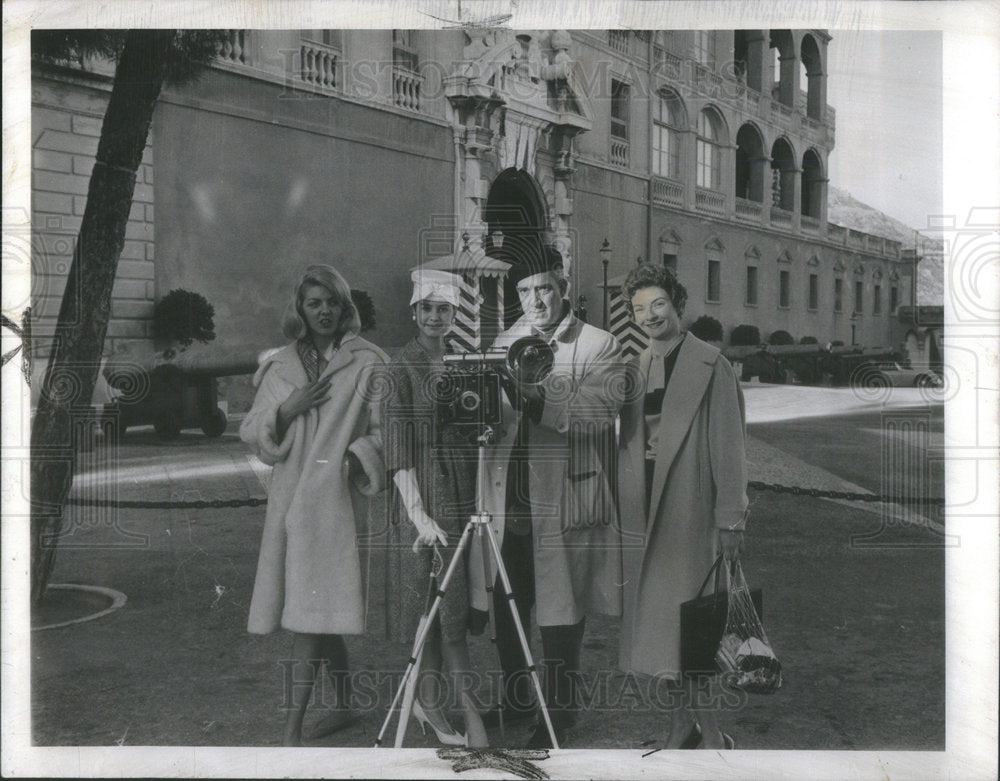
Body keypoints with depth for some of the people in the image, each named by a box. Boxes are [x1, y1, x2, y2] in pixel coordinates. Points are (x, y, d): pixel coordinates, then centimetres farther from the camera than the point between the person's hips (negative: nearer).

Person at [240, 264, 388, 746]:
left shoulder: (367, 363, 1)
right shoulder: (280, 367, 14)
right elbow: (252, 434, 12)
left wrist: (358, 454, -18)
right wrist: (287, 410, -4)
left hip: (335, 495, -5)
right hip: (290, 496, 5)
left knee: (311, 613, -10)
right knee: (320, 614, 13)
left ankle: (292, 729, -8)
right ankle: (343, 706, 28)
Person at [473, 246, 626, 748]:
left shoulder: (599, 347, 0)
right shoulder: (506, 343, 15)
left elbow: (603, 411, -16)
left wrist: (541, 396, -28)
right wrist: (517, 345, -11)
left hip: (562, 502, -4)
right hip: (506, 502, 5)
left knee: (559, 615, 3)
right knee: (506, 609, 12)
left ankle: (560, 711, 19)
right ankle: (514, 699, 30)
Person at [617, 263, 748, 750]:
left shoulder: (710, 366, -4)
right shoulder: (636, 368, 15)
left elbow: (729, 446, -6)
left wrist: (731, 519, -9)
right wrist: (625, 506, 10)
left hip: (691, 509, -6)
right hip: (645, 509, 6)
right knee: (658, 615, 8)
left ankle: (710, 732, 3)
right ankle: (685, 720, 19)